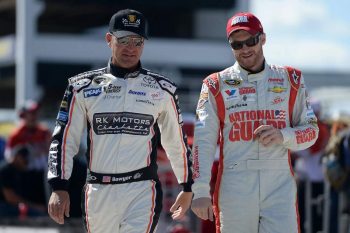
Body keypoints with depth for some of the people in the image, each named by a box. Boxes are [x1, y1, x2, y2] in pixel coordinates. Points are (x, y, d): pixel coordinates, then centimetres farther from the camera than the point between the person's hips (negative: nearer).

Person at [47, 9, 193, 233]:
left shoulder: (161, 89, 7)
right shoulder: (83, 87, 6)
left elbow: (177, 142, 16)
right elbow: (64, 139, 6)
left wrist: (187, 188, 21)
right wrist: (59, 187, -3)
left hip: (142, 191, -2)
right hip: (98, 193, 2)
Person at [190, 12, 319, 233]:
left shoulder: (290, 80, 12)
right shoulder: (216, 85, 7)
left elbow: (311, 130, 14)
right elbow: (204, 141, 1)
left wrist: (283, 136, -9)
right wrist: (201, 192, -10)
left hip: (280, 186, 0)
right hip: (234, 187, 0)